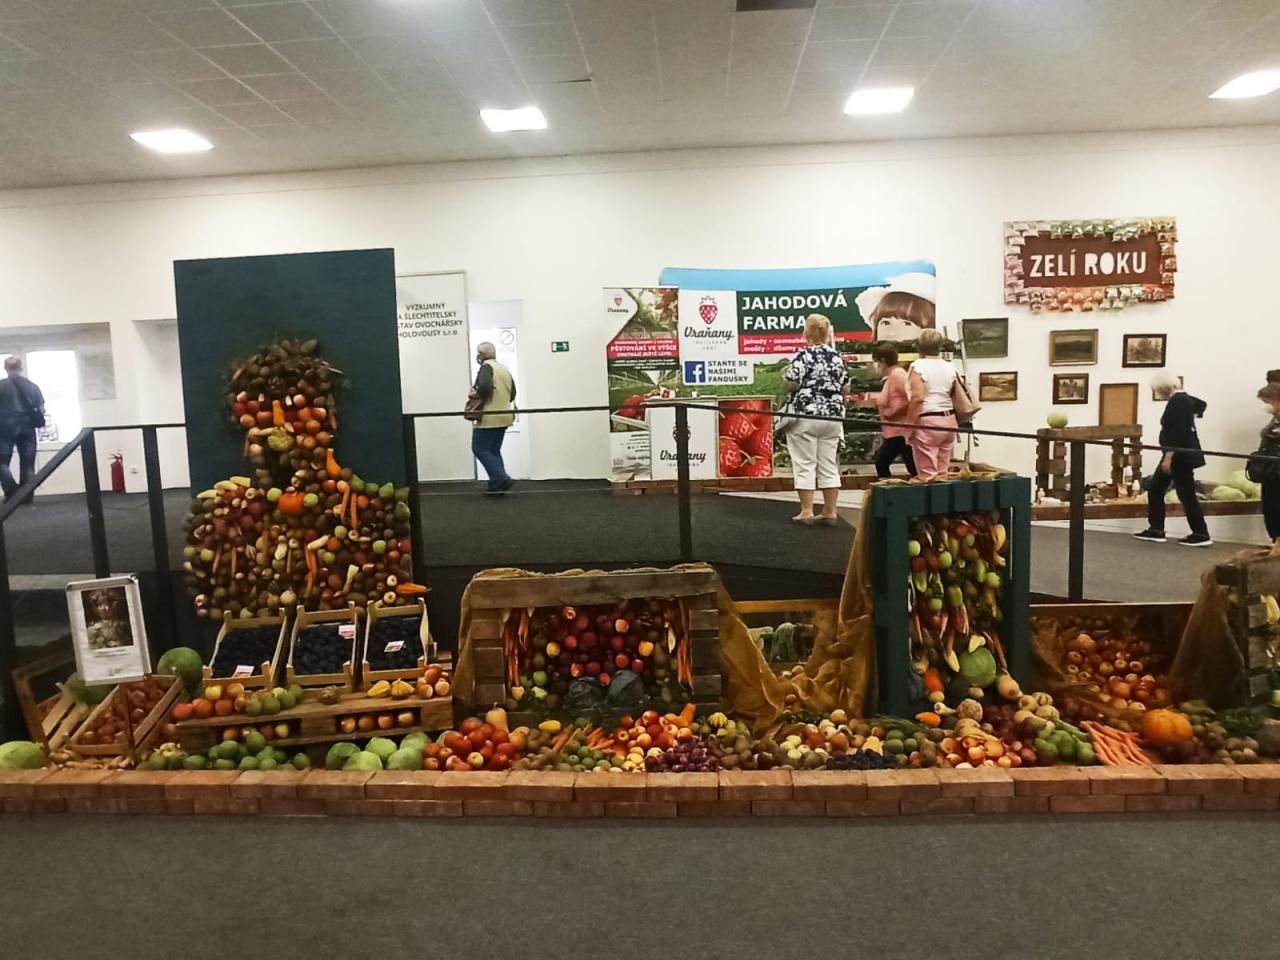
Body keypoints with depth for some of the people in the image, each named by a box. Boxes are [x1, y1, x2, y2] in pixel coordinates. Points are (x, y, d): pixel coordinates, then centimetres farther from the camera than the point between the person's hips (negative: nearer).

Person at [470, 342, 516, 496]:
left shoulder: (486, 367, -10)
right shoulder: (504, 369, 16)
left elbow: (484, 387, -26)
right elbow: (512, 393, 16)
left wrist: (478, 398, -8)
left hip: (489, 417, -9)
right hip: (504, 415, 9)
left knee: (479, 449, -2)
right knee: (494, 450, 14)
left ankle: (501, 479, -12)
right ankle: (497, 485, 10)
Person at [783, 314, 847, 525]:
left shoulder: (804, 356, -10)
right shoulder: (837, 357, 8)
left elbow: (791, 384, -15)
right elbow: (845, 388, 13)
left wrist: (784, 376, 6)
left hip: (806, 416, -5)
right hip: (833, 416, 6)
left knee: (805, 465, 1)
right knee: (829, 464, 9)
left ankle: (806, 512, 1)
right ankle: (830, 512, 11)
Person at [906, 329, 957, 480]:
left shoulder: (918, 366, -8)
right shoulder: (950, 366, 10)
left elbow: (917, 398, -18)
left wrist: (909, 424, -13)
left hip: (927, 422, -7)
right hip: (949, 420, 7)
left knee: (928, 475, -3)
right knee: (943, 472, 12)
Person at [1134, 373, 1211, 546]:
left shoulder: (1177, 401, -18)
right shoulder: (1183, 398, 12)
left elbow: (1177, 432, -25)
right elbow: (1201, 404, 34)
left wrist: (1169, 456, -27)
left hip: (1180, 455, -11)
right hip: (1178, 454, 11)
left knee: (1186, 495, -5)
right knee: (1154, 490, 12)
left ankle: (1201, 535, 2)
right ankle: (1156, 530, 15)